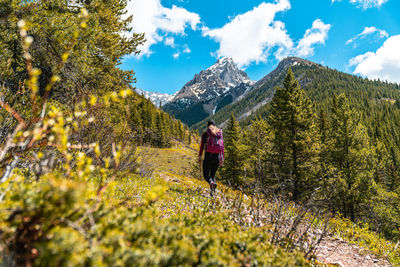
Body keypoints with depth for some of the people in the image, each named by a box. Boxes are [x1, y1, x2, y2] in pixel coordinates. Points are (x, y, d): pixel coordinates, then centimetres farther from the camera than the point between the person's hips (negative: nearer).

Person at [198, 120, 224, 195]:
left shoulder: (205, 134, 1)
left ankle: (212, 183, -26)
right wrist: (222, 158, 11)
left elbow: (202, 146, -2)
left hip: (208, 156, -3)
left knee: (206, 175, 7)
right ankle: (212, 191, 1)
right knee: (213, 175, 18)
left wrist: (199, 157, 3)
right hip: (217, 156, 3)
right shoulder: (219, 133, 8)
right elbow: (222, 146, 7)